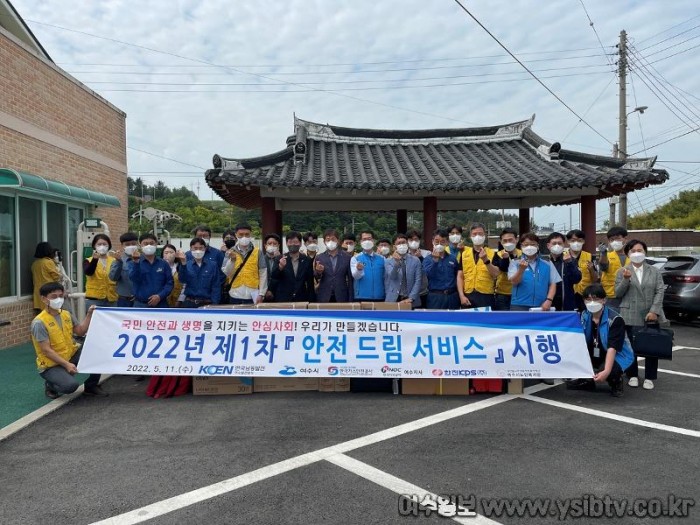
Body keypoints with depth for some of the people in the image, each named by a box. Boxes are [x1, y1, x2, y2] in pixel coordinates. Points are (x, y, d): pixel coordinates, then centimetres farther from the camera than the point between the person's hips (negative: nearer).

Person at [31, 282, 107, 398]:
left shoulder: (67, 314, 2)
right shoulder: (39, 323, -18)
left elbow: (80, 332, 10)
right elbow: (46, 350, -20)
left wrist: (89, 314, -2)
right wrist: (66, 364, -25)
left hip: (71, 355, 6)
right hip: (51, 365, -6)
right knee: (70, 385, -31)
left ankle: (91, 386, 6)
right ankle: (50, 386, 6)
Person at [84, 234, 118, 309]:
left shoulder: (114, 261, 5)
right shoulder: (89, 261, 4)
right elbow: (88, 272, -18)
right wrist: (95, 259, -31)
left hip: (111, 300, 1)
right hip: (93, 300, -1)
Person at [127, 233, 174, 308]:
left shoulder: (163, 264, 5)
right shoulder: (133, 263, 2)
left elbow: (169, 283, 1)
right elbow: (134, 278, -17)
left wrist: (160, 296, -15)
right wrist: (136, 262, -33)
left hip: (160, 305, 2)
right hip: (141, 306, -1)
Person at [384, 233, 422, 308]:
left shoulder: (416, 260, 5)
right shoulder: (388, 261, 3)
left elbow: (418, 281, -1)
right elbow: (391, 277, -12)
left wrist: (410, 298, -10)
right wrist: (396, 262, -28)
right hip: (393, 300, 0)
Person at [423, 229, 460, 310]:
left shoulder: (453, 258, 8)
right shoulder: (428, 259, 1)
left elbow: (457, 276, 15)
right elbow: (429, 274, -16)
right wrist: (435, 260, -27)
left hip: (452, 296, 3)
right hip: (435, 296, -3)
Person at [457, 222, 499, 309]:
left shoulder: (492, 253, 3)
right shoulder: (464, 253, 9)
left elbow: (495, 274, -8)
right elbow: (460, 277, 7)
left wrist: (486, 260, -22)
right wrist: (461, 295, -4)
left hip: (486, 296, -2)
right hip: (468, 296, 2)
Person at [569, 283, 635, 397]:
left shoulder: (615, 319, -22)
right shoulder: (583, 317, -3)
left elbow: (612, 348, -32)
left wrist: (606, 371, -44)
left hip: (617, 355, -5)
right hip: (594, 355, 6)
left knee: (606, 371, -37)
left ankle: (616, 381, 2)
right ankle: (587, 380, 8)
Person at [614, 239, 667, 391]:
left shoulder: (654, 271, 9)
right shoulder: (622, 271, 6)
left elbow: (660, 291, 1)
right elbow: (618, 293, 1)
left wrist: (654, 311, -11)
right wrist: (626, 279, -16)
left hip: (651, 316, 1)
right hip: (630, 317, -1)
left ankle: (649, 378, 15)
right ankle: (633, 376, 16)